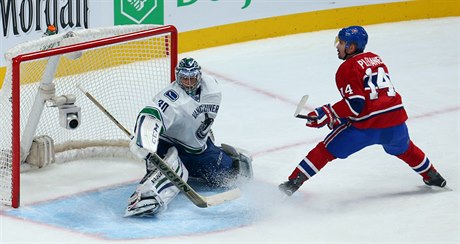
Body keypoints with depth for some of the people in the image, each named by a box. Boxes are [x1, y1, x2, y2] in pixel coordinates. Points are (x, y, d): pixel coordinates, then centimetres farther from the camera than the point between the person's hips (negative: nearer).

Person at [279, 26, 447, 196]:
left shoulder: (348, 68, -6)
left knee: (327, 149, 5)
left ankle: (294, 181, 2)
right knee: (404, 149, 37)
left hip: (366, 127, -6)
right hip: (395, 121, 6)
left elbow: (354, 104, -15)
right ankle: (432, 176, 50)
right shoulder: (375, 59, 17)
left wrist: (328, 114, -12)